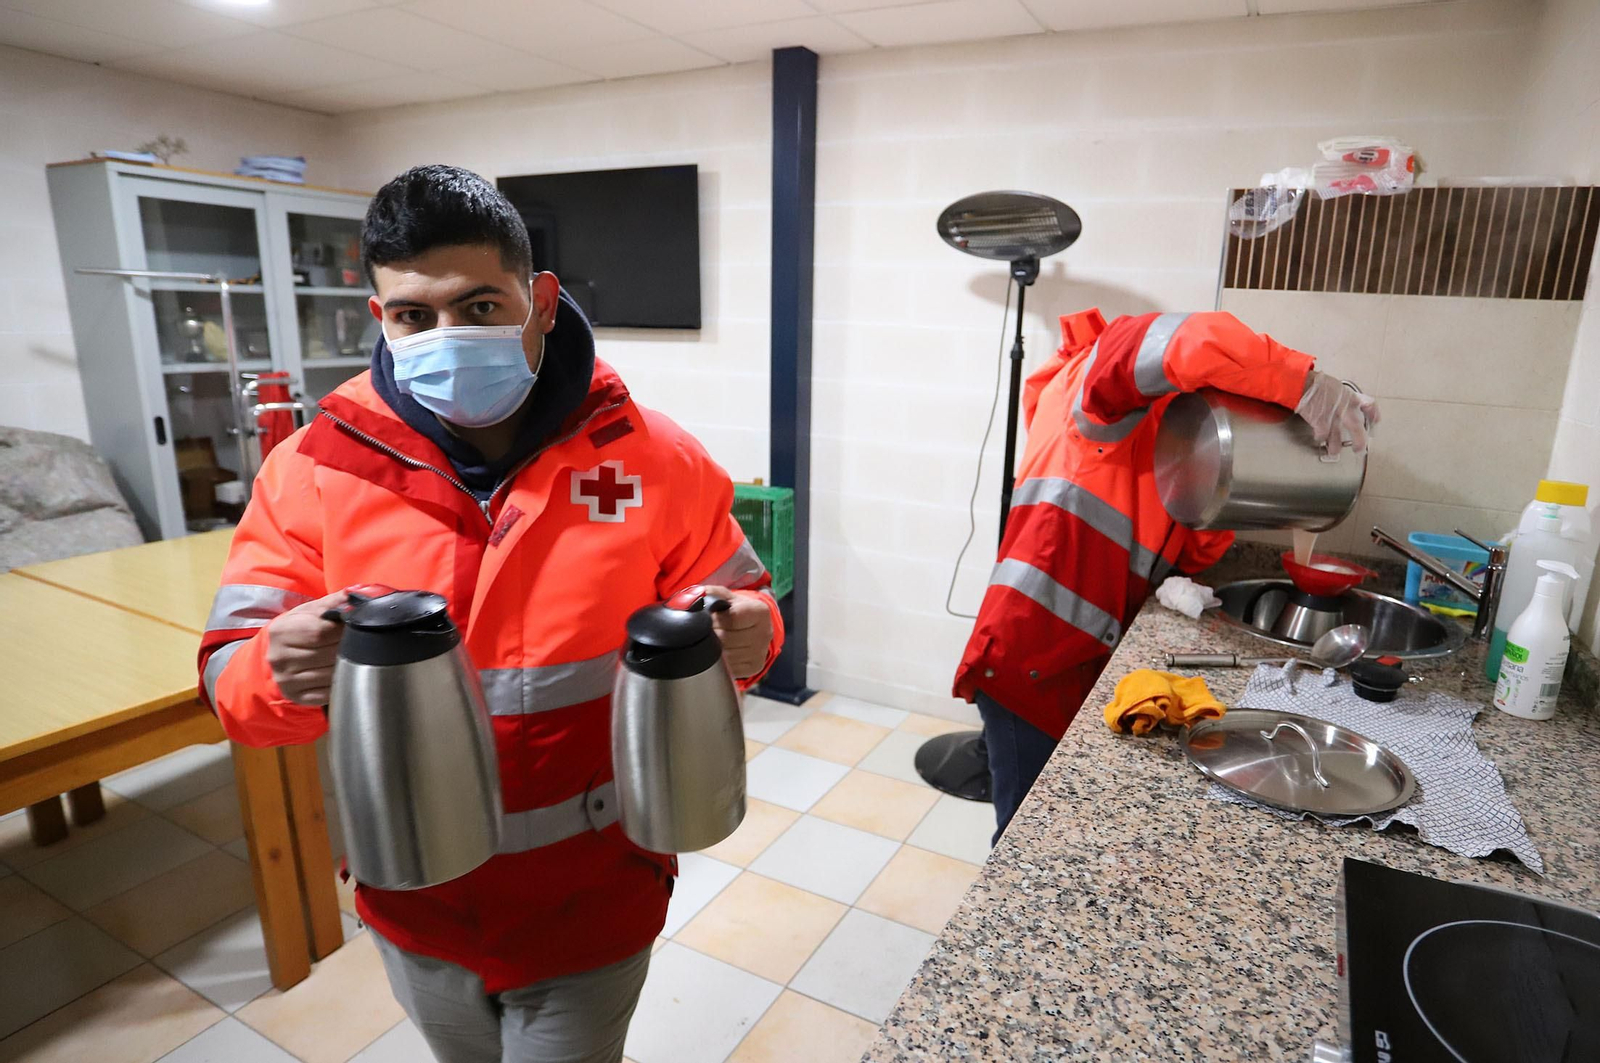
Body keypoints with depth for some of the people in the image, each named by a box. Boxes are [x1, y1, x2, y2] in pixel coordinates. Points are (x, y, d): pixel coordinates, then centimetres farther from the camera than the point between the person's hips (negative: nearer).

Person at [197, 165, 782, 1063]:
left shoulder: (652, 458, -13)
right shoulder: (313, 470, -10)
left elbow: (741, 607, -3)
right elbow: (231, 677, -6)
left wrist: (744, 636, -27)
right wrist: (284, 672, -30)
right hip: (415, 904, 3)